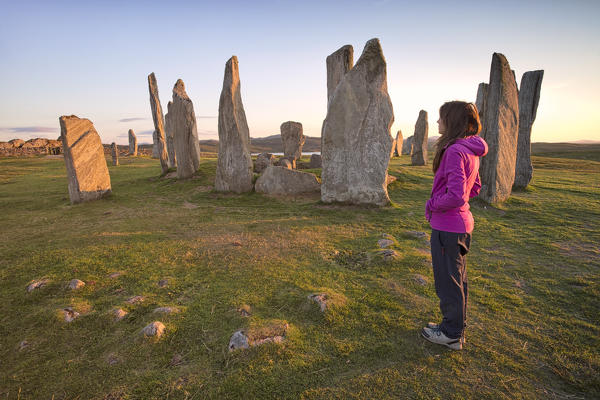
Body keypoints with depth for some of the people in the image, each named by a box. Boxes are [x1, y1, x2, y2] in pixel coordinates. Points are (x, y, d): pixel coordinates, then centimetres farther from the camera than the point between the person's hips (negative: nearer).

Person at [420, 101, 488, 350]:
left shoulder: (455, 151, -22)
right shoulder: (470, 151, 8)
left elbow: (455, 196, -29)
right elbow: (475, 187, 19)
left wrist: (433, 204, -11)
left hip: (447, 227, -10)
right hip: (461, 223, 10)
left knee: (448, 281, 6)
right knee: (457, 278, 21)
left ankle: (452, 335, 24)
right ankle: (455, 326, 38)